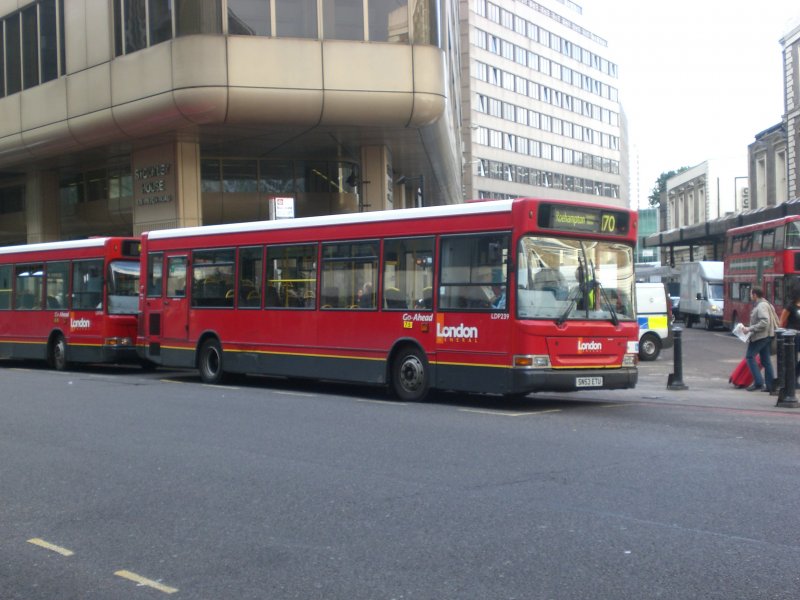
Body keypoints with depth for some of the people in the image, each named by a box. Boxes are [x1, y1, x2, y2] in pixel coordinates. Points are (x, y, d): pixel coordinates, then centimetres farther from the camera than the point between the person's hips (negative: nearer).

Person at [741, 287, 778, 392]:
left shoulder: (761, 306, -16)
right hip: (768, 335, 10)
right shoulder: (767, 304, 16)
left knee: (750, 356, -4)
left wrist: (750, 329, -23)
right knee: (766, 360, 11)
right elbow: (776, 320, 18)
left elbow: (764, 322, -26)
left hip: (760, 336, -10)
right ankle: (770, 385, 11)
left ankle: (758, 382, -8)